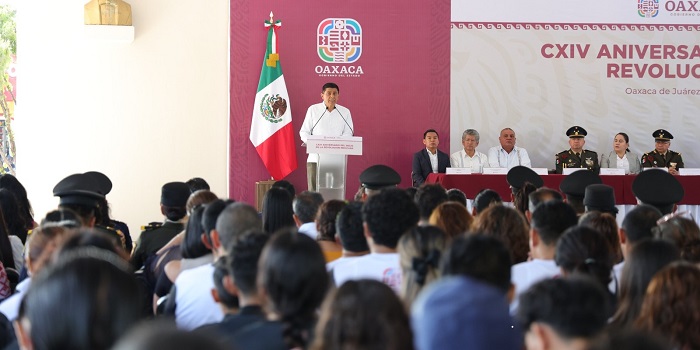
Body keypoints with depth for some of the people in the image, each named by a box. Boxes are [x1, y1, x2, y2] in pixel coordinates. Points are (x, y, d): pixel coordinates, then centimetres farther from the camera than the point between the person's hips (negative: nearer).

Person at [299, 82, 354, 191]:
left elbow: (348, 133, 6)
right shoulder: (313, 110, 9)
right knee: (313, 189, -5)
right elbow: (304, 132, 9)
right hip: (315, 157, 0)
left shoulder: (345, 112, 11)